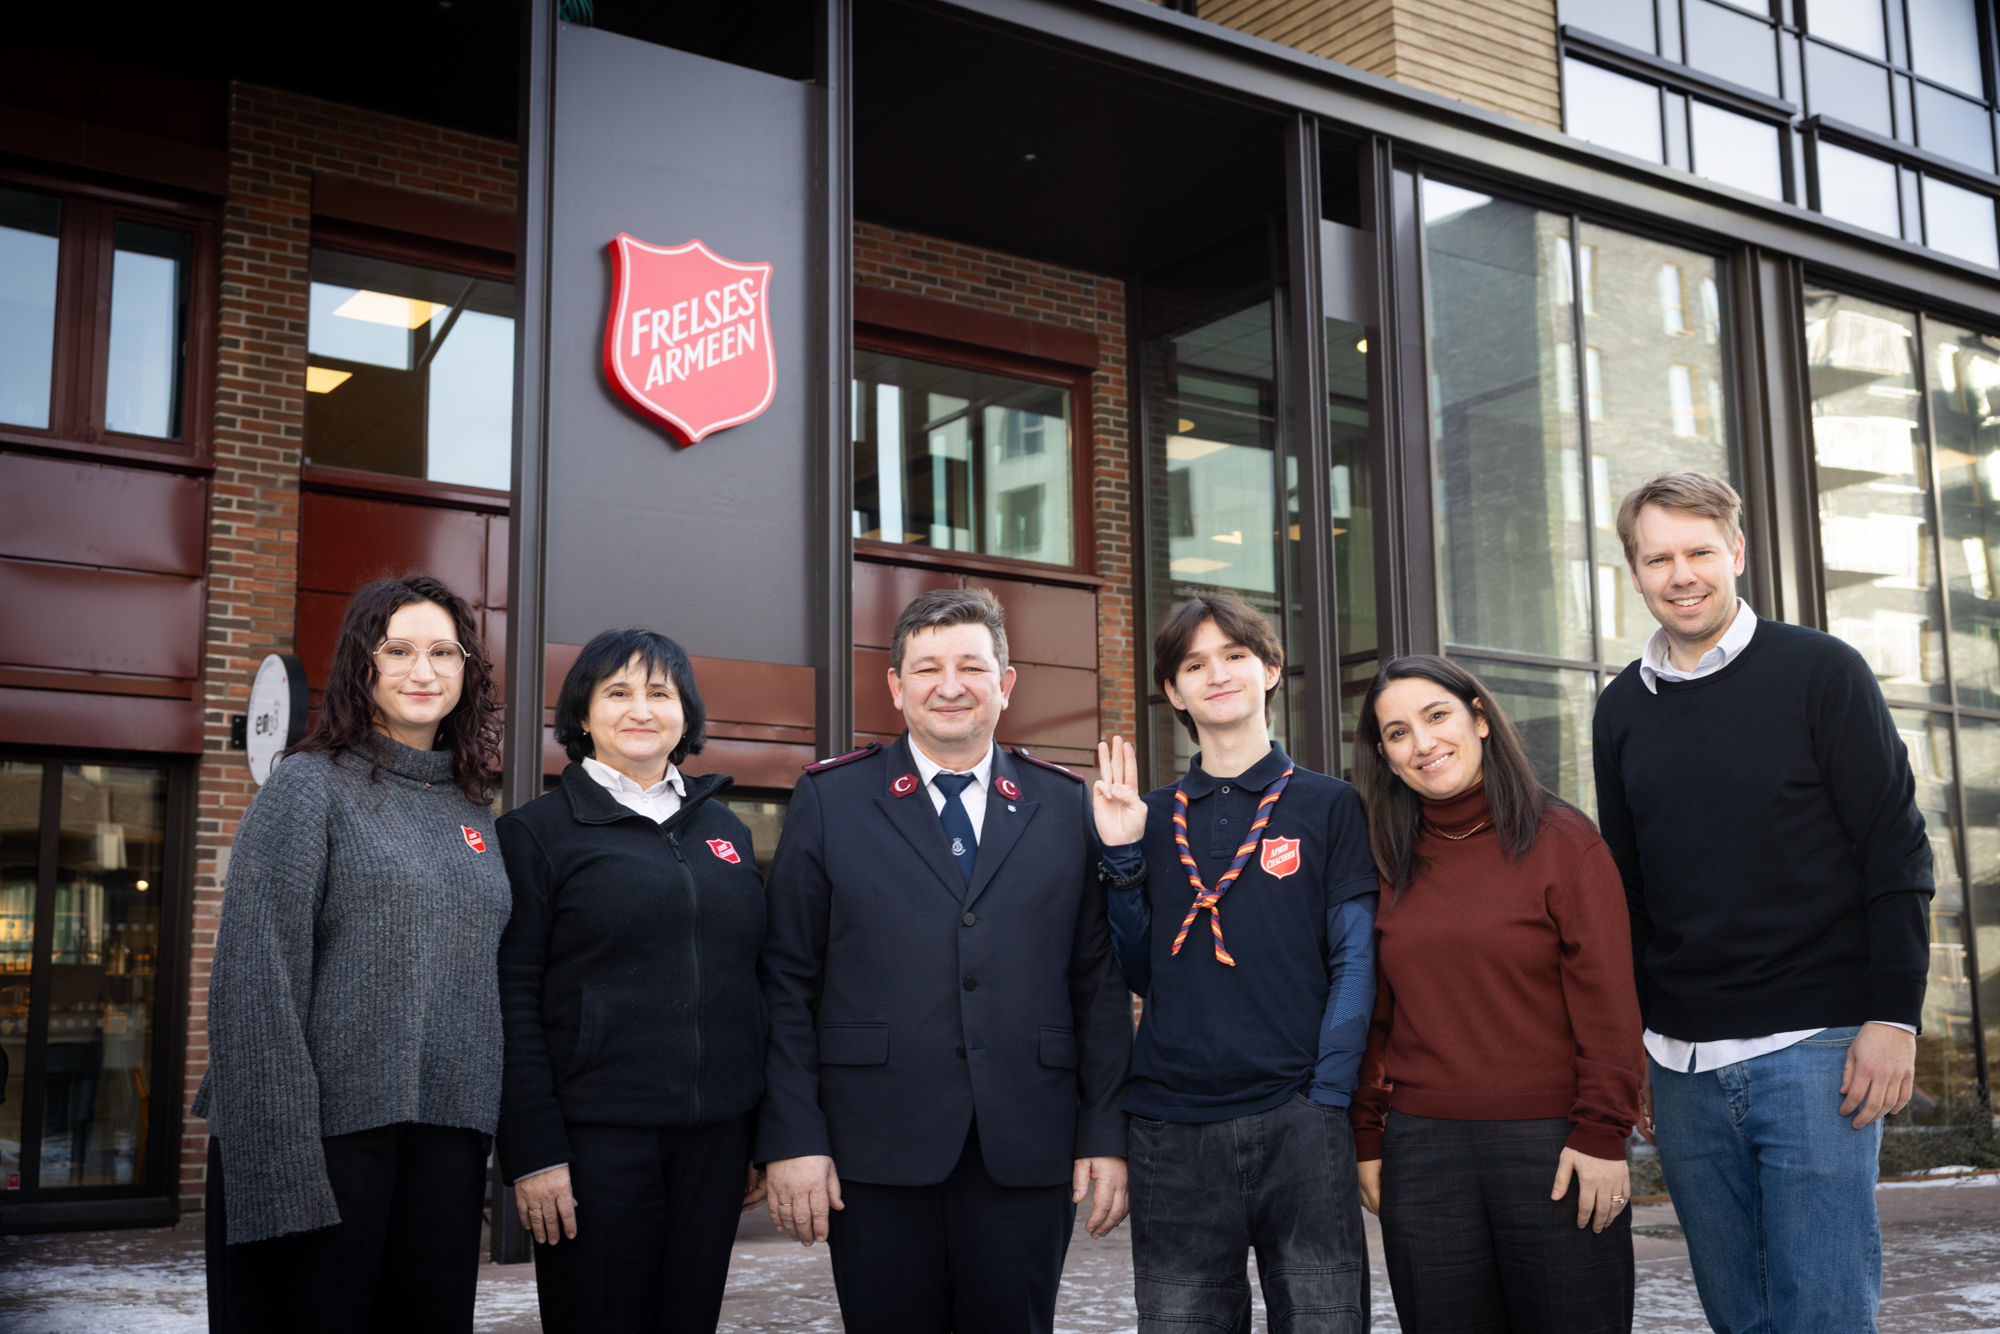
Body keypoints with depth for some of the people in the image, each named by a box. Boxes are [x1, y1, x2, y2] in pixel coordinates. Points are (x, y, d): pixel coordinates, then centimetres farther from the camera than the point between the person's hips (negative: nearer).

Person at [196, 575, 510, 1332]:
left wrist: (506, 1140, 10)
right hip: (332, 1126, -5)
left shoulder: (471, 809, 14)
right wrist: (279, 1163, -18)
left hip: (445, 1135, 5)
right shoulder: (310, 786, -3)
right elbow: (254, 980, -10)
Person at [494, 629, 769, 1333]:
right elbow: (513, 1003, -6)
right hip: (595, 1136, -4)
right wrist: (534, 1151, -12)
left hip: (715, 1136, 4)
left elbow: (751, 983, 14)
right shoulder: (536, 832, -1)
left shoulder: (725, 830, 13)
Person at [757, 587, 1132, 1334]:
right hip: (876, 1157, -1)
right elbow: (787, 985, 1)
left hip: (1028, 1155, 1)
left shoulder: (1068, 806, 8)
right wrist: (792, 1137, -5)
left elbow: (1100, 982, 6)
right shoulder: (829, 801, 4)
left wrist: (1107, 1134, 1)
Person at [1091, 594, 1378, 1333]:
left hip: (1296, 1122, -2)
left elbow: (1355, 962, 0)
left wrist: (1326, 1097, -10)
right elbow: (1139, 974, 12)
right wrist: (1122, 857, 0)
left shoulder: (1328, 806, 5)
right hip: (1172, 1128, 2)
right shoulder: (1152, 819, 12)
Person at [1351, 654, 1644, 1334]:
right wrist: (1368, 1140, 8)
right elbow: (1377, 1017, 12)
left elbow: (1607, 1000, -5)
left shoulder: (1563, 840, -2)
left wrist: (1602, 1133, -10)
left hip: (1552, 1149, -3)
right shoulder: (1393, 864, 9)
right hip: (1421, 1152, 3)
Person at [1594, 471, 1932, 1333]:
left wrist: (1894, 1016, -12)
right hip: (1681, 1060, 4)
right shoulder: (1622, 710, 10)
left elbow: (1897, 855, -5)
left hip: (1814, 1050, -4)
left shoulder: (1819, 672, -2)